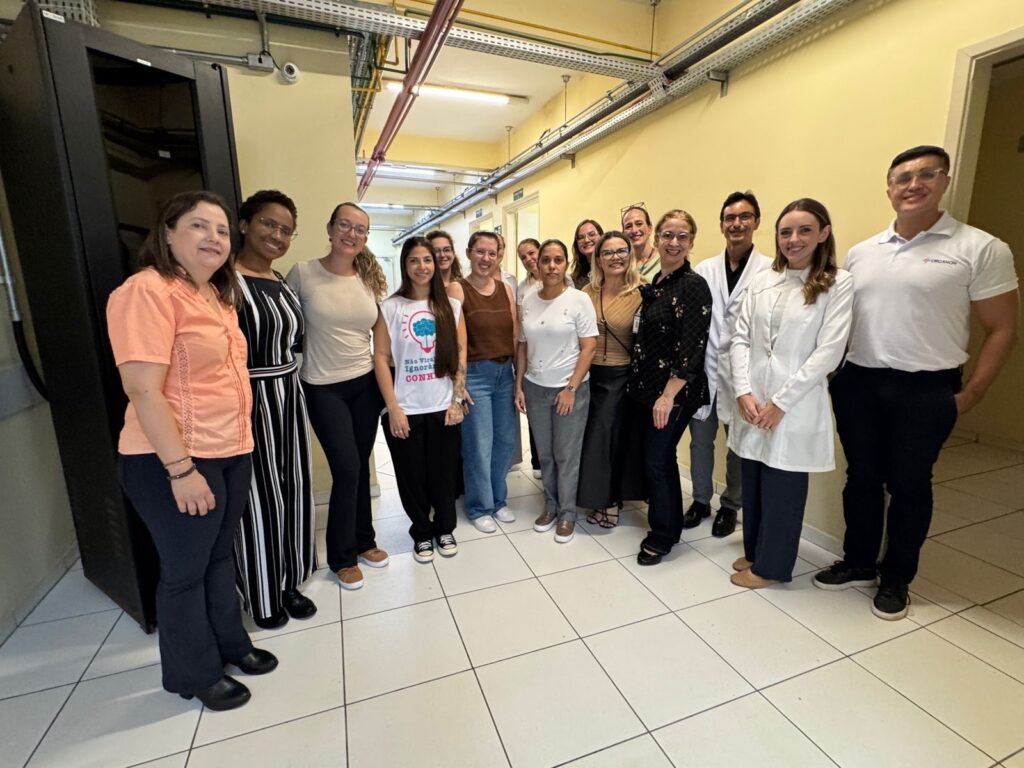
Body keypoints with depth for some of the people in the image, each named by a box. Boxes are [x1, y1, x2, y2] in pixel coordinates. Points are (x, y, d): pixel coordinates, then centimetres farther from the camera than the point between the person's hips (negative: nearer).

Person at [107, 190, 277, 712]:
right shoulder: (147, 290, -16)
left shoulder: (217, 295, 12)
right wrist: (181, 469, -23)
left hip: (230, 452, 8)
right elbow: (143, 391, -22)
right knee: (185, 570, 11)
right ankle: (195, 674, 32)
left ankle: (230, 643, 41)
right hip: (176, 460, -8)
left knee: (220, 557, 22)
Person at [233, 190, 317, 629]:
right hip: (249, 402, -7)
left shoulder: (284, 282, 11)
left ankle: (290, 583, 33)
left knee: (293, 491, 14)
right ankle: (262, 597, 27)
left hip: (289, 397, 7)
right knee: (259, 498, 6)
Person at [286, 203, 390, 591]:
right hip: (324, 388, -4)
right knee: (347, 469, -5)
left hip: (366, 384, 4)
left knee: (361, 467, 12)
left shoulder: (370, 280, 3)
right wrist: (296, 367, -3)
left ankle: (363, 541, 32)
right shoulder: (302, 273, -8)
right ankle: (342, 556, 17)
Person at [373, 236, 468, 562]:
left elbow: (461, 353, 3)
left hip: (443, 407, 2)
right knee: (412, 476, 10)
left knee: (443, 474, 11)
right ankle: (422, 532, 33)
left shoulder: (451, 306, 4)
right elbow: (381, 358, -5)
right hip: (405, 410, -1)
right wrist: (393, 408, -10)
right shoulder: (390, 307, -3)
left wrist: (458, 399, -3)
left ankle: (445, 528, 34)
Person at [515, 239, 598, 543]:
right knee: (545, 453, 13)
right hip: (535, 387, 3)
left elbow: (589, 347, -9)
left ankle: (567, 514, 24)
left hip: (570, 387, -3)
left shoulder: (579, 299, -8)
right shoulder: (528, 301, 3)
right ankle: (551, 506, 32)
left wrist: (571, 388, -13)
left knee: (566, 455, 6)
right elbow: (523, 346, 7)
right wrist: (518, 386, 3)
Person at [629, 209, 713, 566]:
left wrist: (668, 395, -21)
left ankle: (661, 536, 19)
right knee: (662, 458, 17)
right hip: (651, 387, 8)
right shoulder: (656, 283, 11)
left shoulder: (693, 285, -14)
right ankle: (671, 526, 35)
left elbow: (691, 347, -19)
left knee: (657, 460, 0)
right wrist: (647, 388, 13)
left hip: (674, 392, -8)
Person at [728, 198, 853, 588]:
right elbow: (740, 339, 4)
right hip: (752, 402, 4)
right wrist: (744, 392, -8)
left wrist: (780, 402, -14)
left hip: (795, 407, -4)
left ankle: (771, 565, 28)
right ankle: (754, 552, 35)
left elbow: (828, 352, -11)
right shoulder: (762, 280, 7)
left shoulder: (838, 284, -4)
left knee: (782, 490, 8)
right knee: (752, 486, 14)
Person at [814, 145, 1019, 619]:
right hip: (857, 384, 3)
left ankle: (896, 579, 29)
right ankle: (858, 563, 32)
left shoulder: (981, 250, -3)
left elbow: (1002, 330, -2)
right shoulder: (861, 252, 8)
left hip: (926, 390, -3)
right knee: (862, 477, 13)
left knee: (908, 484, 9)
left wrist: (971, 394, -7)